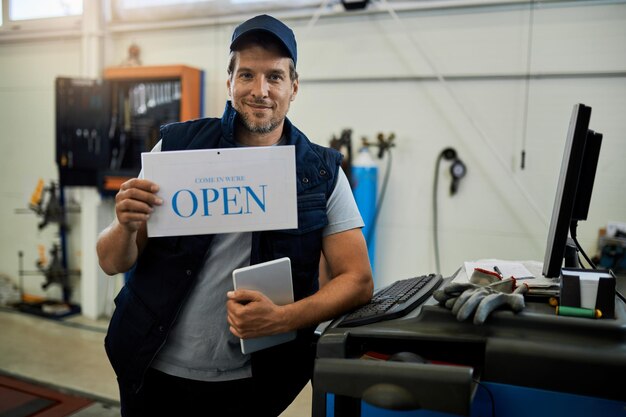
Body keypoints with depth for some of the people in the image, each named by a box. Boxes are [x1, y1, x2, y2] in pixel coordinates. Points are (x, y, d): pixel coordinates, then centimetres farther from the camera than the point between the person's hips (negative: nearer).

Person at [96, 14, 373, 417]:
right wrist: (127, 225, -24)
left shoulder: (321, 173, -5)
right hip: (154, 371, 2)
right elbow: (113, 263, -1)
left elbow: (358, 280, -8)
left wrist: (282, 318, -24)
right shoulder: (177, 146, -5)